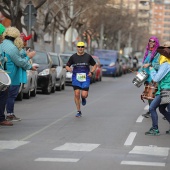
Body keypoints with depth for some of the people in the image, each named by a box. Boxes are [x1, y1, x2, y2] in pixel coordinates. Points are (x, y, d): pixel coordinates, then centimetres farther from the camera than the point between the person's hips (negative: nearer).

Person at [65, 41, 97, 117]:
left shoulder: (88, 56, 3)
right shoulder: (73, 57, 2)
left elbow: (94, 65, 14)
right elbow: (67, 66, 8)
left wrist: (91, 72, -3)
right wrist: (69, 69, -15)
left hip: (85, 78, 0)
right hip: (76, 78, 0)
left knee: (84, 95, -10)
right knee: (77, 94, -6)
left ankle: (83, 98, 30)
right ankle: (79, 111, 7)